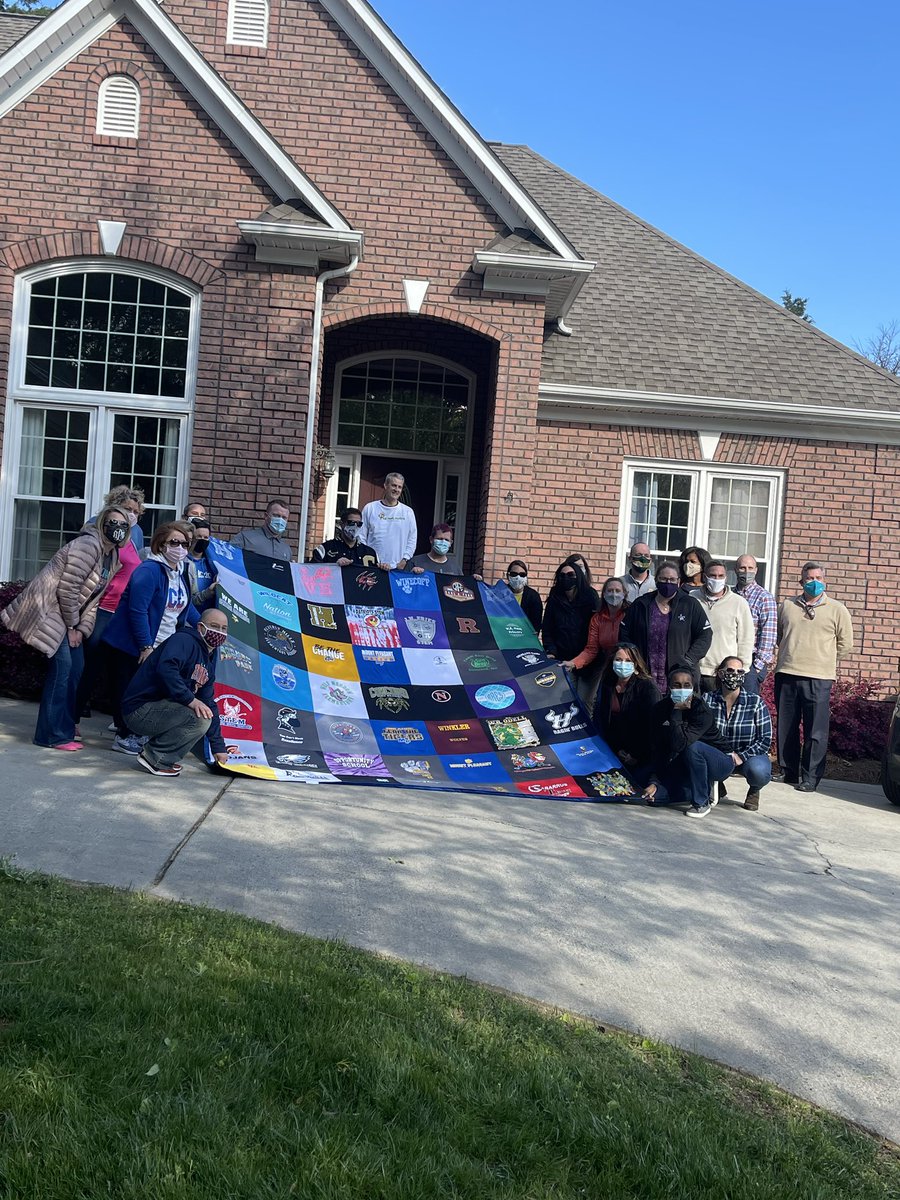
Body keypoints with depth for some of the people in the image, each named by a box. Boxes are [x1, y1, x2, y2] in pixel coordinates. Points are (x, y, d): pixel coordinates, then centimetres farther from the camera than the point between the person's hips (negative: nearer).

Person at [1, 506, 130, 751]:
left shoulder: (113, 557, 9)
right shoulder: (88, 545, -20)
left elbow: (93, 596, 10)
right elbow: (68, 588, -22)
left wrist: (82, 629, -1)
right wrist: (71, 626, -14)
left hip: (67, 613, 10)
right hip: (47, 609, -10)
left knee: (76, 667, 8)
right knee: (63, 666, -13)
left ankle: (64, 727, 19)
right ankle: (53, 735, -6)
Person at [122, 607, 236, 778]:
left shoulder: (210, 660, 17)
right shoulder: (184, 640, -10)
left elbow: (208, 704, 19)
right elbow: (165, 668, -30)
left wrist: (218, 747, 16)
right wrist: (190, 700, -32)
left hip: (158, 709, 10)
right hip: (139, 709, -10)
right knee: (200, 719, -24)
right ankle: (153, 756, -10)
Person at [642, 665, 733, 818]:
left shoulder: (702, 711, -26)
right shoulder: (661, 709, -10)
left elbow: (679, 744, -38)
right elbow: (658, 750, -9)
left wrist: (676, 712, -35)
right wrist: (654, 782, -17)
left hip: (720, 763, -5)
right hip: (684, 768, 6)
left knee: (693, 747, -37)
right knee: (654, 795, -12)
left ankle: (703, 803, -18)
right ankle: (705, 788, 9)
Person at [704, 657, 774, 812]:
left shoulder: (755, 701, -10)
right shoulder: (708, 699, -6)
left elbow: (765, 739, -10)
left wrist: (741, 757, -22)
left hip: (749, 756, -1)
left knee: (758, 771, -36)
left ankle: (754, 792, 5)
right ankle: (717, 788, 6)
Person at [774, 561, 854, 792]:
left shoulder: (836, 610, 4)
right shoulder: (786, 606, 10)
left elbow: (845, 644, 9)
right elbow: (776, 636, 20)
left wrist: (825, 662, 9)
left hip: (818, 679, -3)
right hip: (786, 675, 3)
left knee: (816, 731, -2)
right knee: (786, 727, 9)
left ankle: (811, 777, 6)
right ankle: (787, 771, 22)